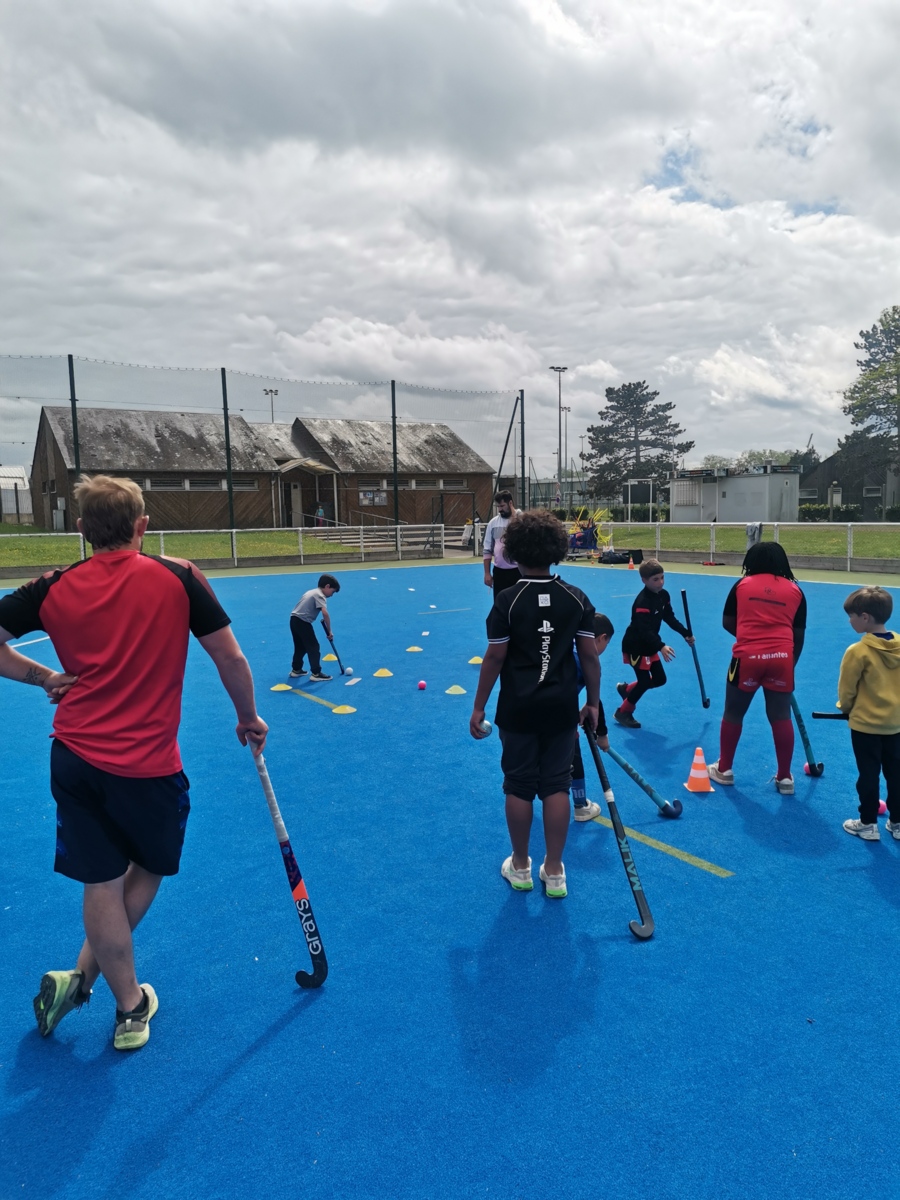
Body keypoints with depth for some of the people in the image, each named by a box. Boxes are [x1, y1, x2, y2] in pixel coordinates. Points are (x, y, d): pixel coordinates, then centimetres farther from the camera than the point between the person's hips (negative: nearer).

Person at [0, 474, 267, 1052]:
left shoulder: (55, 588, 0)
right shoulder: (179, 578, -8)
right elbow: (230, 658, -4)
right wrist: (249, 718, 10)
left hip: (74, 757, 3)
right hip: (148, 765, -3)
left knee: (102, 883, 14)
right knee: (148, 870, 23)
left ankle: (132, 1008, 27)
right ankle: (83, 976, 25)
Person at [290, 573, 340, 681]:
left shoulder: (312, 592, 20)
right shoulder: (320, 595, -8)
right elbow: (325, 613, -22)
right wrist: (329, 631, -15)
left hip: (294, 619, 9)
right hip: (302, 622, -9)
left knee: (300, 647, 21)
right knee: (313, 647, -2)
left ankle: (296, 670, 30)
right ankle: (316, 673, 1)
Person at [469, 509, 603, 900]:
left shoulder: (508, 599, -13)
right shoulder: (577, 598, -4)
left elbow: (494, 657, -11)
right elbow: (589, 655, -2)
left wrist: (478, 707, -1)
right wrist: (593, 703, 10)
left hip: (518, 709, -2)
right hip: (561, 707, 2)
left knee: (519, 786, 11)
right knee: (556, 785, 11)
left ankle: (520, 867, 26)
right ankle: (554, 871, 20)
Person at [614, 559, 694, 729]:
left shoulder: (664, 595, -1)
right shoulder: (642, 602, -29)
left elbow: (669, 618, 11)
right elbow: (645, 630, -35)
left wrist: (685, 634, 6)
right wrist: (661, 647, -45)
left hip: (649, 645, 9)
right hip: (635, 646, -9)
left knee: (660, 679, 11)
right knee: (644, 681, -5)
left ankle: (626, 689, 32)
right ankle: (623, 712, 15)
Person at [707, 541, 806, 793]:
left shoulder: (742, 585, 7)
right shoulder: (795, 590, 9)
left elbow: (727, 622, 10)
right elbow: (798, 636, 9)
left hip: (747, 657, -1)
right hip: (782, 658, 1)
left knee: (733, 714, 13)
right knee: (781, 717, 10)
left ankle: (724, 769, 26)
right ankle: (785, 777, 21)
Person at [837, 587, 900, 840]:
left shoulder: (858, 651, -20)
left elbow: (847, 689, -10)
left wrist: (845, 707, 9)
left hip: (866, 723, -5)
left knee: (869, 775, 6)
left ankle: (868, 824, 17)